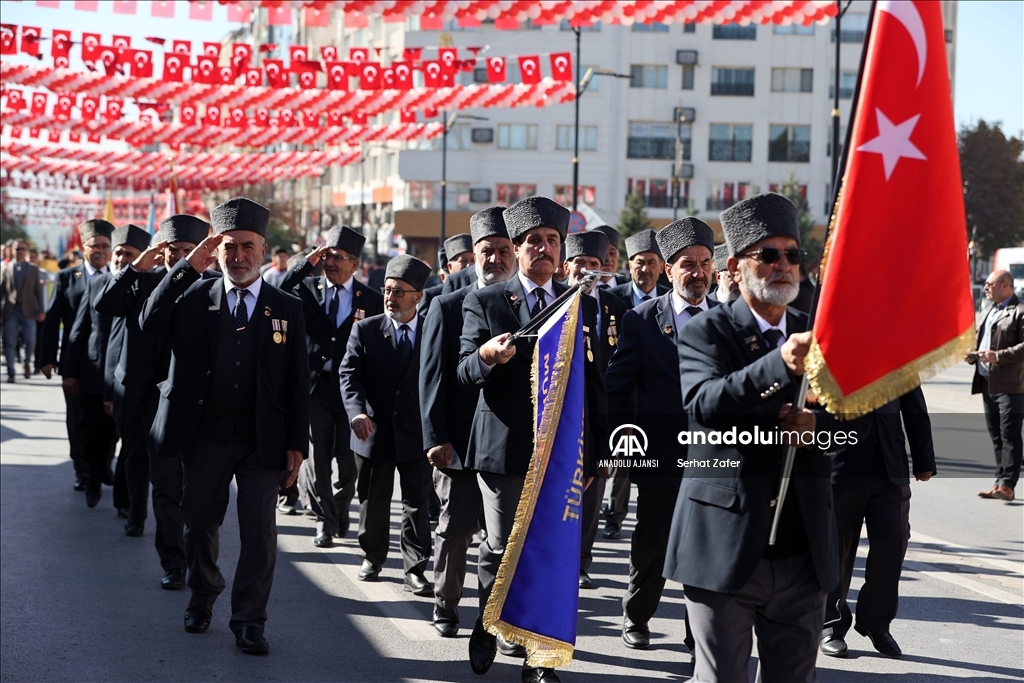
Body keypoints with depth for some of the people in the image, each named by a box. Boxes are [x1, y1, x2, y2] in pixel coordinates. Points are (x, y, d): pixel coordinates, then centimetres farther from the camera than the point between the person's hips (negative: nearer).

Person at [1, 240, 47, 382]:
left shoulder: (34, 269, 9)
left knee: (30, 341, -4)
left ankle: (27, 363, 24)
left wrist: (41, 311, -2)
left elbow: (39, 290, 5)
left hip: (28, 310, 0)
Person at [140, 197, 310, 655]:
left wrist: (297, 443, -4)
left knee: (259, 532, -1)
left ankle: (249, 621, 10)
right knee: (200, 523, 14)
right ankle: (202, 598, 37)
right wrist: (189, 266, -16)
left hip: (263, 441, -1)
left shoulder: (287, 308, 3)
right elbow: (150, 323, -15)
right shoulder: (195, 298, 4)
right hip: (205, 437, 1)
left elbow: (298, 382, 2)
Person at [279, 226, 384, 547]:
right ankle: (325, 520, 15)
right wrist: (305, 264, -16)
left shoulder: (371, 300, 1)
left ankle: (340, 509, 31)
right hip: (314, 386, 1)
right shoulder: (308, 289, 4)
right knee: (315, 458, 2)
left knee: (349, 460, 5)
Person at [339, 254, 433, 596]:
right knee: (373, 500, 14)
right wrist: (356, 411, -25)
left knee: (417, 502, 0)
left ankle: (415, 570, 5)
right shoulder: (365, 330, 0)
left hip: (417, 433, -1)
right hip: (374, 431, 1)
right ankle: (373, 556, 32)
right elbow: (350, 374, -8)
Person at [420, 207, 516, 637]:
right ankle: (445, 608, 20)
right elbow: (432, 377, -1)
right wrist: (435, 439, -9)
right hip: (460, 442, -1)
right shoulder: (447, 308, 3)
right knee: (455, 529, 5)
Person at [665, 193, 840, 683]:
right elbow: (704, 404, -23)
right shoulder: (708, 332, -4)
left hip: (804, 554, 4)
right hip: (726, 551, -4)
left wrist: (819, 423, -13)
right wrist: (781, 363, -38)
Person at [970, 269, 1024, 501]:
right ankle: (1000, 482, 15)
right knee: (996, 437, 11)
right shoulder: (987, 311, 20)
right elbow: (979, 339, 28)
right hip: (987, 383, 9)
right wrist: (972, 354, 8)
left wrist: (999, 356, -22)